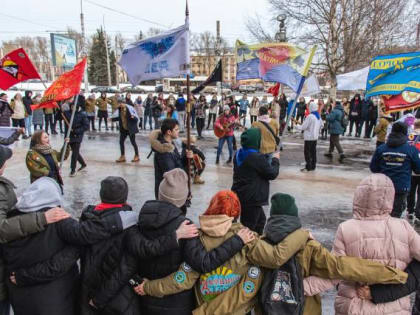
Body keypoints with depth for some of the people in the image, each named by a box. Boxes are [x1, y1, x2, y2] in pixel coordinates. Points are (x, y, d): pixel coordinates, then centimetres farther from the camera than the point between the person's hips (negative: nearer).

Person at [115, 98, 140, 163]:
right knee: (121, 141, 6)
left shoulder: (129, 108, -17)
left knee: (133, 142, 4)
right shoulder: (120, 109, 3)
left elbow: (136, 118, -16)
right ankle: (122, 157, 19)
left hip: (130, 129, -7)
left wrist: (133, 117, -35)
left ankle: (137, 156, 20)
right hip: (123, 129, 7)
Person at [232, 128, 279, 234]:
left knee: (260, 219, 26)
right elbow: (272, 174, -11)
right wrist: (275, 160, 5)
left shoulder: (238, 154, 4)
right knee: (249, 225, 1)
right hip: (251, 198, -9)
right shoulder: (258, 158, -22)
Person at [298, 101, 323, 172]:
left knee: (307, 152, -2)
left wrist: (297, 126, 0)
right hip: (315, 137, 8)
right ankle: (313, 166, 19)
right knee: (313, 151, 14)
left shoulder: (310, 116, -19)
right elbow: (321, 125, 17)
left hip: (309, 137, -8)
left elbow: (303, 127, -17)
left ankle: (308, 167, 0)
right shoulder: (318, 116, 5)